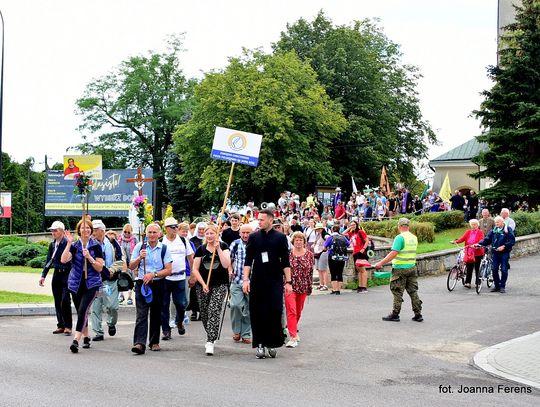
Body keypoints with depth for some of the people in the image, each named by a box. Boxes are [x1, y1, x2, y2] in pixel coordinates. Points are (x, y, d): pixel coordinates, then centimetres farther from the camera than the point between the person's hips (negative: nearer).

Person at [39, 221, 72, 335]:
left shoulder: (67, 243, -12)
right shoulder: (52, 244, 11)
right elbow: (48, 261, 17)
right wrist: (43, 275, 14)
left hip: (66, 274, -7)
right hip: (56, 274, 7)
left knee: (65, 301, -9)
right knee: (57, 302, 10)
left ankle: (68, 326, 0)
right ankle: (61, 325, 19)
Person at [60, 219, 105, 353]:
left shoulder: (96, 246, 0)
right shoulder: (74, 246, 4)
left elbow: (100, 268, -3)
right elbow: (64, 260, -13)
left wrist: (89, 257, -17)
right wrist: (69, 243, -16)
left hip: (91, 284, -3)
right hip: (76, 284, 3)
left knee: (82, 311, -17)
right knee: (81, 313, 12)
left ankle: (76, 340, -23)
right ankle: (86, 337, 30)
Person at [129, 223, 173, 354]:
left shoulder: (164, 248, 2)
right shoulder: (139, 247, 5)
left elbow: (168, 270, -3)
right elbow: (131, 267, 5)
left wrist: (153, 274, -15)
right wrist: (140, 258, -14)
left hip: (158, 284, 1)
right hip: (142, 284, -1)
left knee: (156, 314, 10)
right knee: (141, 314, -12)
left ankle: (154, 342, 23)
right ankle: (139, 343, -21)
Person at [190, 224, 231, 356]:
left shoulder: (223, 246, 0)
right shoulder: (201, 249, 6)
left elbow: (226, 264, -15)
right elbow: (195, 269, 4)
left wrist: (218, 248, -17)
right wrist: (203, 284, -7)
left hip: (220, 285, -3)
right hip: (203, 286, 3)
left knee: (214, 311, -15)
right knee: (204, 314, 9)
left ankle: (210, 342, -17)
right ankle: (211, 337, 29)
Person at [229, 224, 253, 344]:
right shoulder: (235, 244, 3)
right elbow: (229, 260, 14)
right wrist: (231, 271, 1)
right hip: (237, 281, 0)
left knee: (249, 309, 5)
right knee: (235, 305, -13)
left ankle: (246, 334, 16)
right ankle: (236, 331, 6)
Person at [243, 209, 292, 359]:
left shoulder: (280, 238, 2)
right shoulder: (254, 237, 5)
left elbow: (285, 262, 3)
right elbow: (248, 260, 5)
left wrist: (288, 281, -2)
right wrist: (246, 279, -4)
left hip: (275, 281, -1)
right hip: (257, 282, 1)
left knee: (275, 312, -5)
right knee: (257, 313, 2)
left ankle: (272, 344, 9)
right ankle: (260, 345, 11)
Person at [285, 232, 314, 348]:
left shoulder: (309, 255, 3)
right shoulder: (288, 254, -4)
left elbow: (311, 272, 7)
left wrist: (310, 287, 6)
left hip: (303, 287, 3)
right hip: (290, 286, -3)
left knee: (299, 311, 15)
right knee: (291, 311, -11)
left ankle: (293, 330, 38)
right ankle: (293, 337, -13)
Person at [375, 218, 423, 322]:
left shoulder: (400, 238, -16)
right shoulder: (414, 238, 8)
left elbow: (393, 253, -22)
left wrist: (381, 263, -19)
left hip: (400, 268, -7)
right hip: (412, 267, 7)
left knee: (397, 292, 1)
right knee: (413, 291, 10)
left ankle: (395, 314, 6)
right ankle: (418, 314, 11)